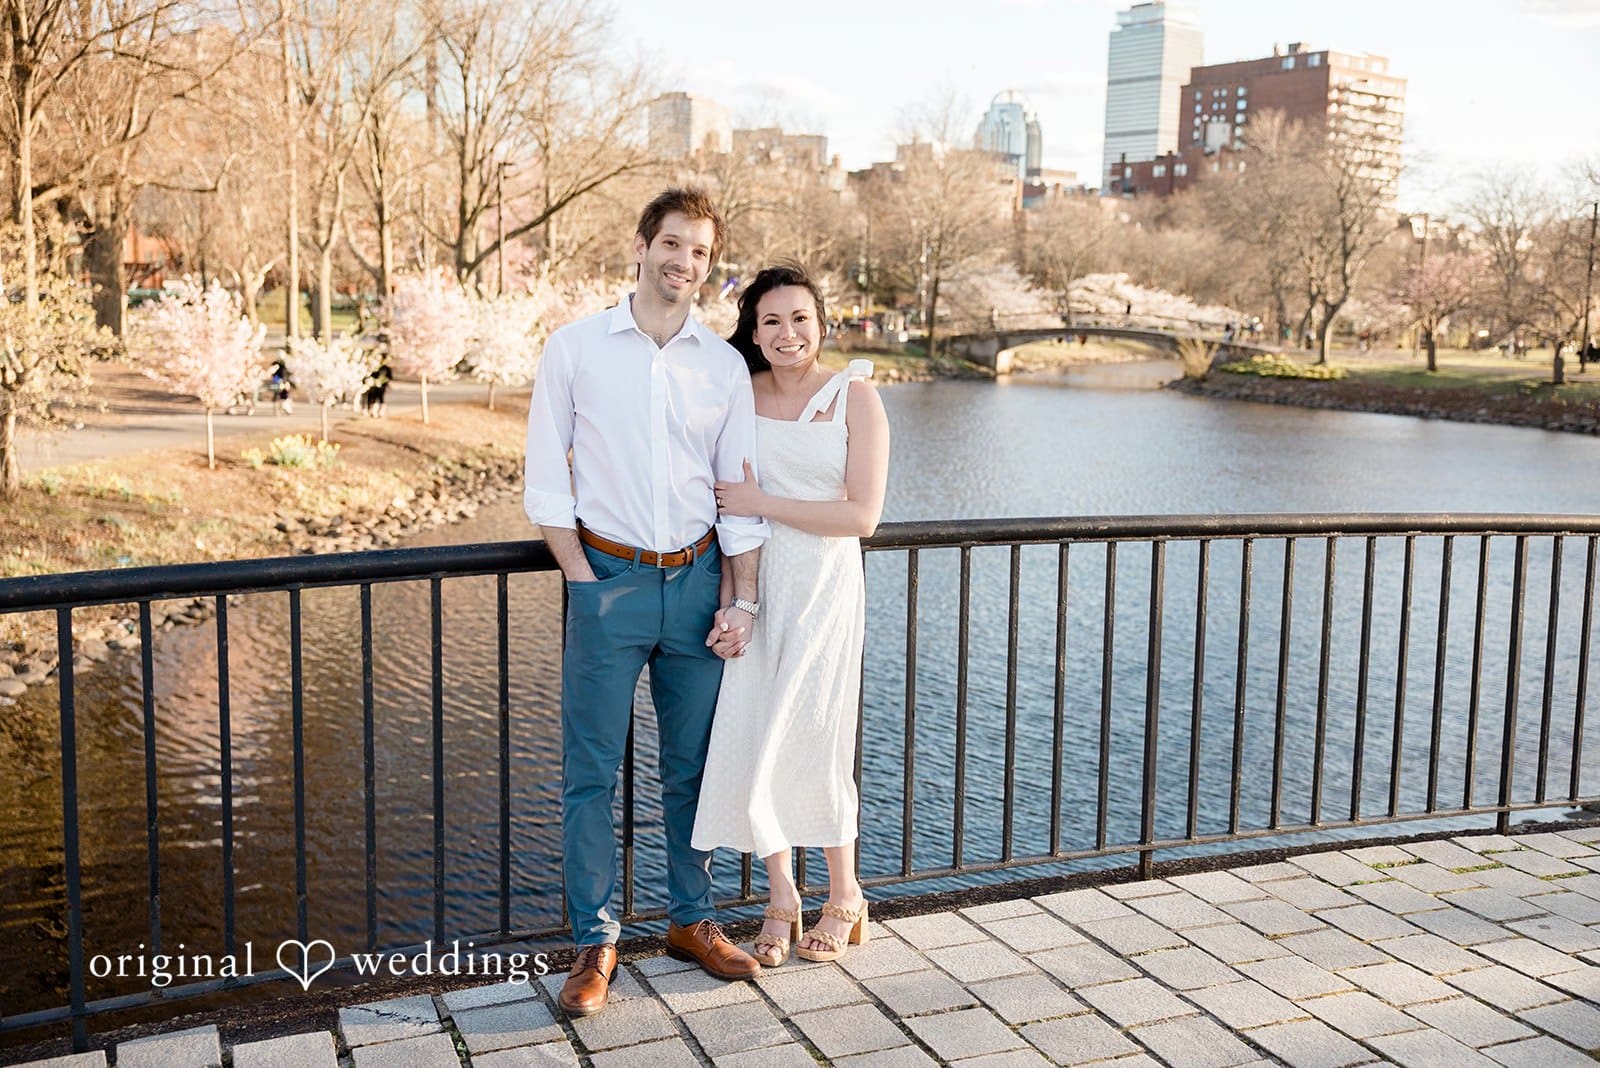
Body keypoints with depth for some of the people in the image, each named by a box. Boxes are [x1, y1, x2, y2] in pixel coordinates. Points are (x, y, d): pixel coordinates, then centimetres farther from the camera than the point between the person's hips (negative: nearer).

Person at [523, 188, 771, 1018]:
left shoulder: (724, 365, 5)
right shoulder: (575, 348, -1)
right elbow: (545, 480, 0)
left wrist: (741, 599, 1)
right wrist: (584, 578, -6)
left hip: (698, 579, 3)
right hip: (609, 579, -2)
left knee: (694, 765, 11)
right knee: (591, 771, 1)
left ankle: (691, 920, 27)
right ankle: (594, 941, 13)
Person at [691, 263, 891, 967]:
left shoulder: (854, 399, -3)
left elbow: (862, 515, -10)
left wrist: (764, 503, -13)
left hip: (822, 589, -3)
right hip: (750, 585, 3)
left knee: (811, 744, 1)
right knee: (749, 743, 3)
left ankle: (844, 898, 22)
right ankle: (782, 899, 21)